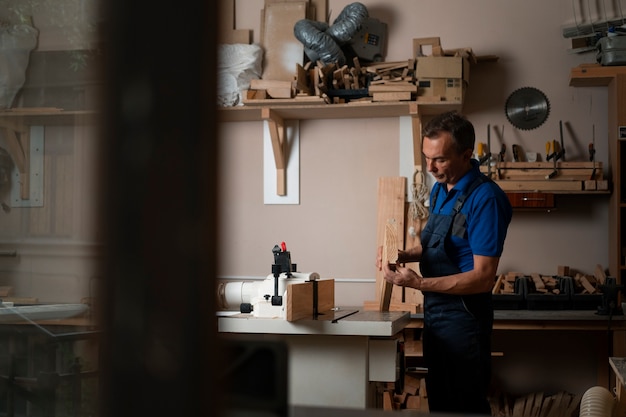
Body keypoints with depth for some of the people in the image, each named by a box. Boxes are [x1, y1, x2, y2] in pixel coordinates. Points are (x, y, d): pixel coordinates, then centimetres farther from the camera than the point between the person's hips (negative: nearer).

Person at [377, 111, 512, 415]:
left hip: (463, 319, -9)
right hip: (434, 313, 9)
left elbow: (483, 278, -23)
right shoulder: (440, 189, 7)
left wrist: (418, 283, -27)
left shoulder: (485, 198, -20)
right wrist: (404, 255, 1)